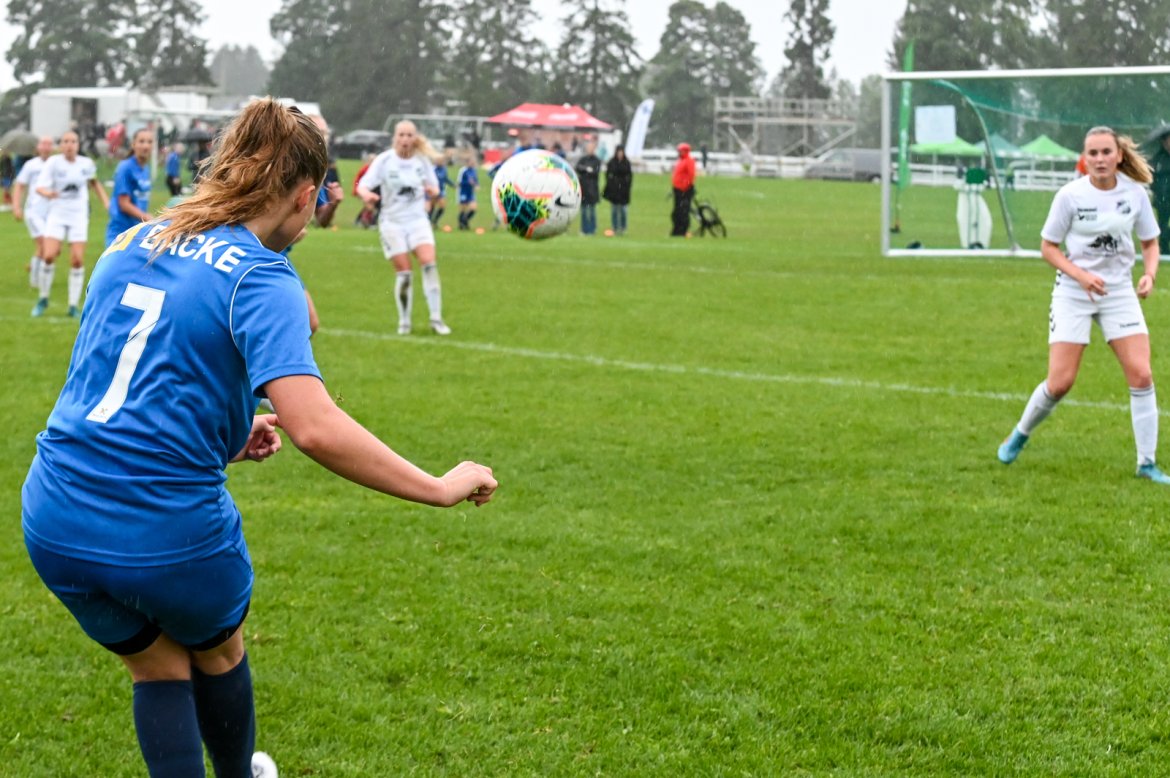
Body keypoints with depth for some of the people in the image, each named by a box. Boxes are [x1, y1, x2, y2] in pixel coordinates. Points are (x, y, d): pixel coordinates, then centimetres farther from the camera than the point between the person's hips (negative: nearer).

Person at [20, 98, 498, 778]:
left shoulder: (131, 244, 8)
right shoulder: (260, 276, -12)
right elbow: (315, 429, -25)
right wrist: (439, 489, -17)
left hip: (54, 519, 5)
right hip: (170, 532, -4)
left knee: (157, 665, 27)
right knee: (218, 650, 27)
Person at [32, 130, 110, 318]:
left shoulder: (86, 163, -1)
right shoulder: (53, 162, -10)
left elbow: (94, 182, 19)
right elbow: (40, 186, -20)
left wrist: (106, 201, 11)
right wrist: (47, 193, -41)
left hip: (78, 215, 2)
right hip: (57, 214, -2)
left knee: (77, 260, -5)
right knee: (49, 255, -15)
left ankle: (74, 305, 6)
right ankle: (43, 299, 6)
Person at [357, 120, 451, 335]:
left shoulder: (423, 160, 3)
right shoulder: (384, 160, -6)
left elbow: (434, 188, 14)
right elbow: (362, 185, -14)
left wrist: (432, 189, -11)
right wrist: (366, 194, -38)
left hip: (418, 219, 2)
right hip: (392, 221, -2)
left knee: (429, 263, -15)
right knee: (403, 273, -5)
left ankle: (436, 318, -9)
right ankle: (404, 321, 12)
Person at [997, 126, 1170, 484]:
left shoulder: (1135, 193, -4)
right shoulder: (1070, 195, -11)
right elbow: (1048, 247, -4)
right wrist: (1080, 275, -19)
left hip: (1119, 292, 2)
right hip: (1073, 293, -2)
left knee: (1141, 375, -9)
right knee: (1060, 382, -6)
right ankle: (1020, 435, 23)